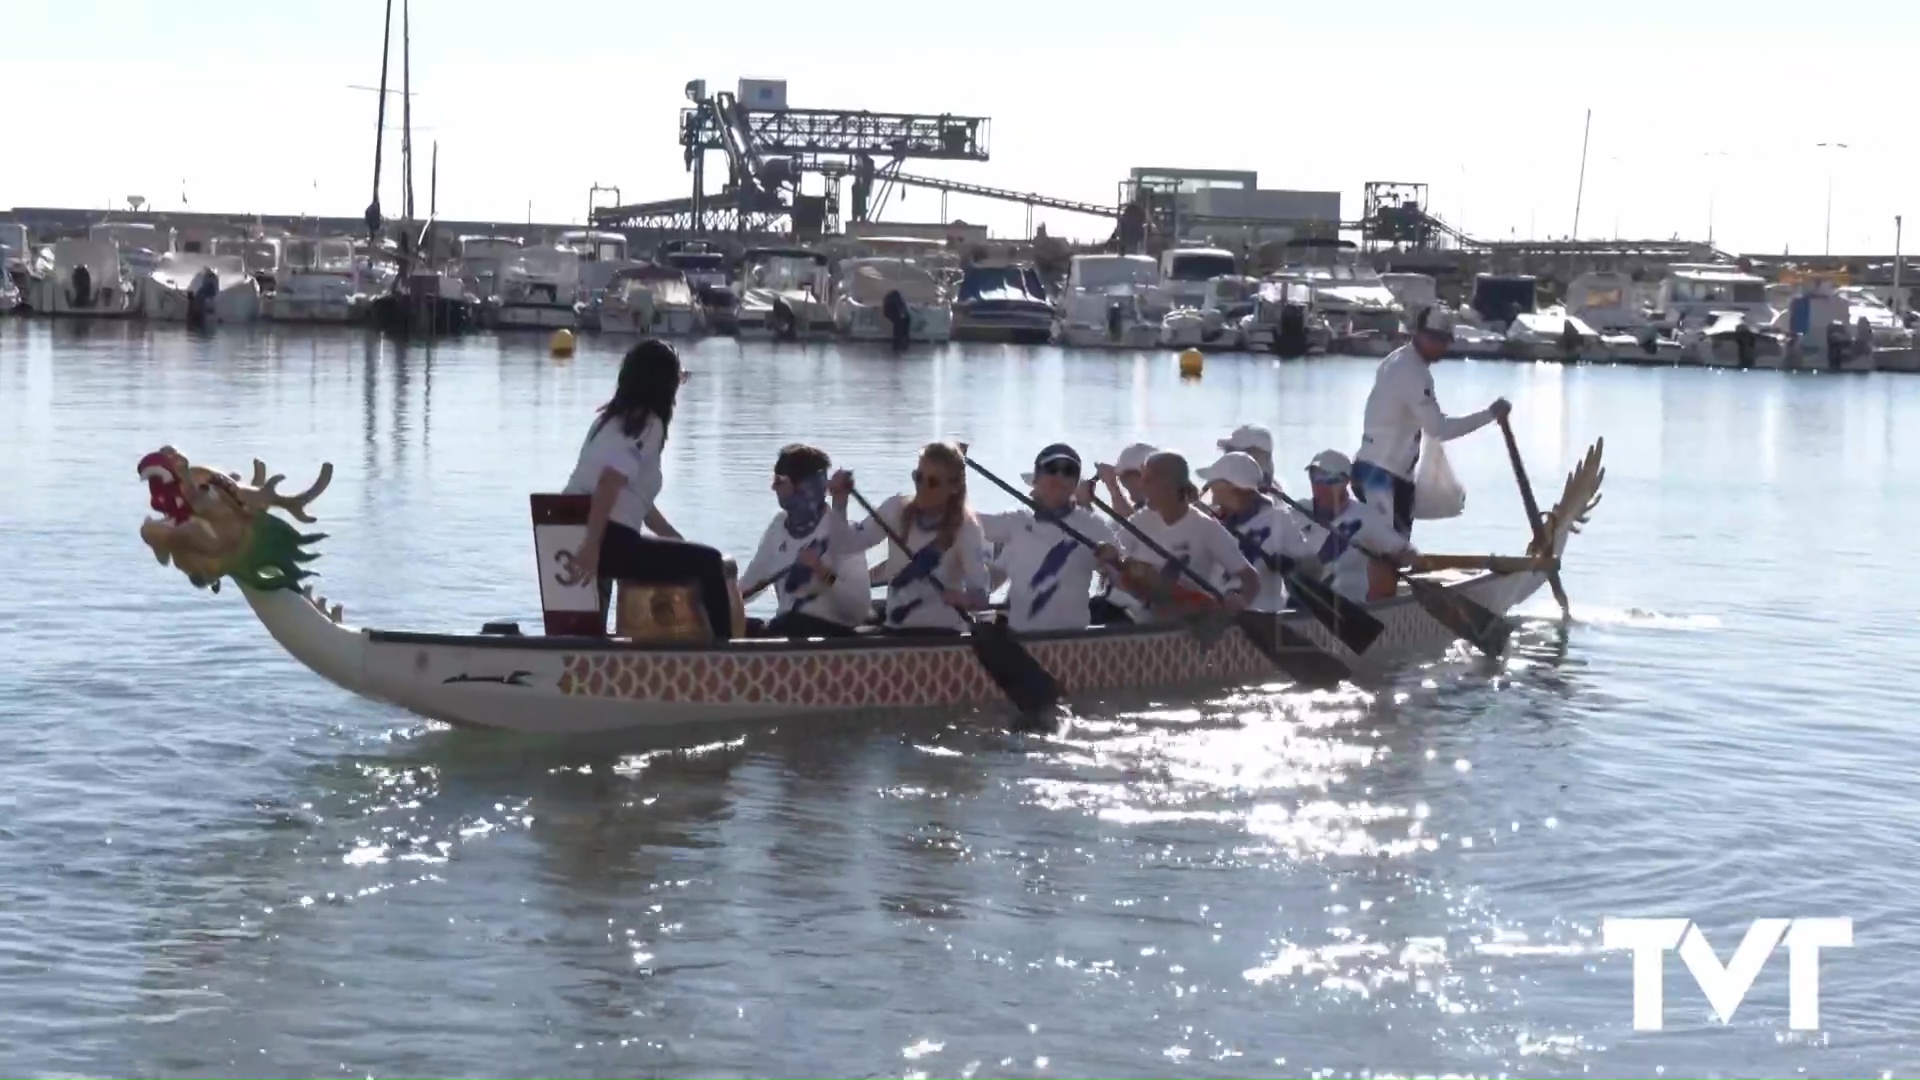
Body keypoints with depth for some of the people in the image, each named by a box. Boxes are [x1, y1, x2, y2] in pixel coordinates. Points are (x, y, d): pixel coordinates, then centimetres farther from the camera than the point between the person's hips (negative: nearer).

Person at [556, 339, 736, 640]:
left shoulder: (614, 418, 21)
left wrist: (679, 541, 24)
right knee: (708, 562, 1)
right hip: (609, 542, -9)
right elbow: (609, 486, -21)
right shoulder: (649, 425, -6)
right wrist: (592, 547, -29)